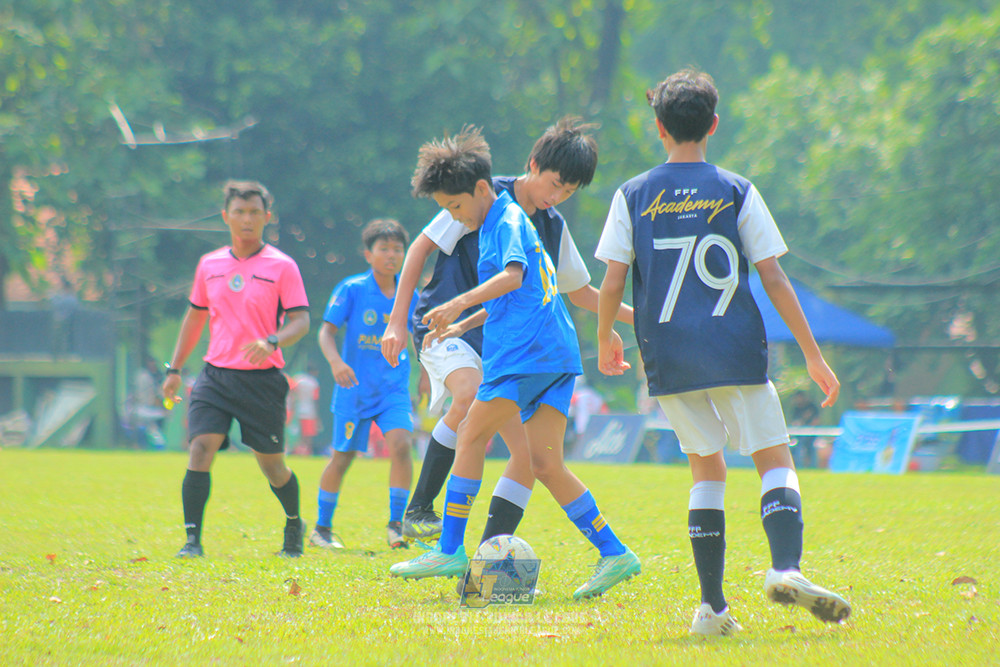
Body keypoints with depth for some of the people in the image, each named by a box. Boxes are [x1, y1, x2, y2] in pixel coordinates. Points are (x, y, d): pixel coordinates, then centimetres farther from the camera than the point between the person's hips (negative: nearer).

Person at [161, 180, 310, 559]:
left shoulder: (282, 266, -2)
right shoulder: (209, 265, 10)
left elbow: (300, 321, -7)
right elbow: (195, 316, 21)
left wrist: (272, 341, -28)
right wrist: (175, 369, 19)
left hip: (262, 380, -3)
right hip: (215, 375, 3)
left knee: (271, 463, 6)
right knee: (201, 448, -16)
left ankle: (294, 526, 33)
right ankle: (192, 539, -16)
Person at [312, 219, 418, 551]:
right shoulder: (351, 289, -7)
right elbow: (327, 330, -9)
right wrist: (335, 361, -26)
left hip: (394, 389, 2)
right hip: (355, 389, -2)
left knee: (400, 443, -20)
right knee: (342, 457, 5)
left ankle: (396, 525, -12)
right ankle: (322, 528, 23)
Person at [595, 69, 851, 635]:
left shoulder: (632, 197, 4)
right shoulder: (737, 192, 1)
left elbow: (612, 282, 2)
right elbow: (774, 278, 0)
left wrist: (606, 340, 21)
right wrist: (813, 354, 4)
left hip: (667, 356, 2)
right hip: (735, 350, -2)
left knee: (707, 468, 14)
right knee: (776, 461, 3)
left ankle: (713, 605, 6)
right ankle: (786, 568, -24)